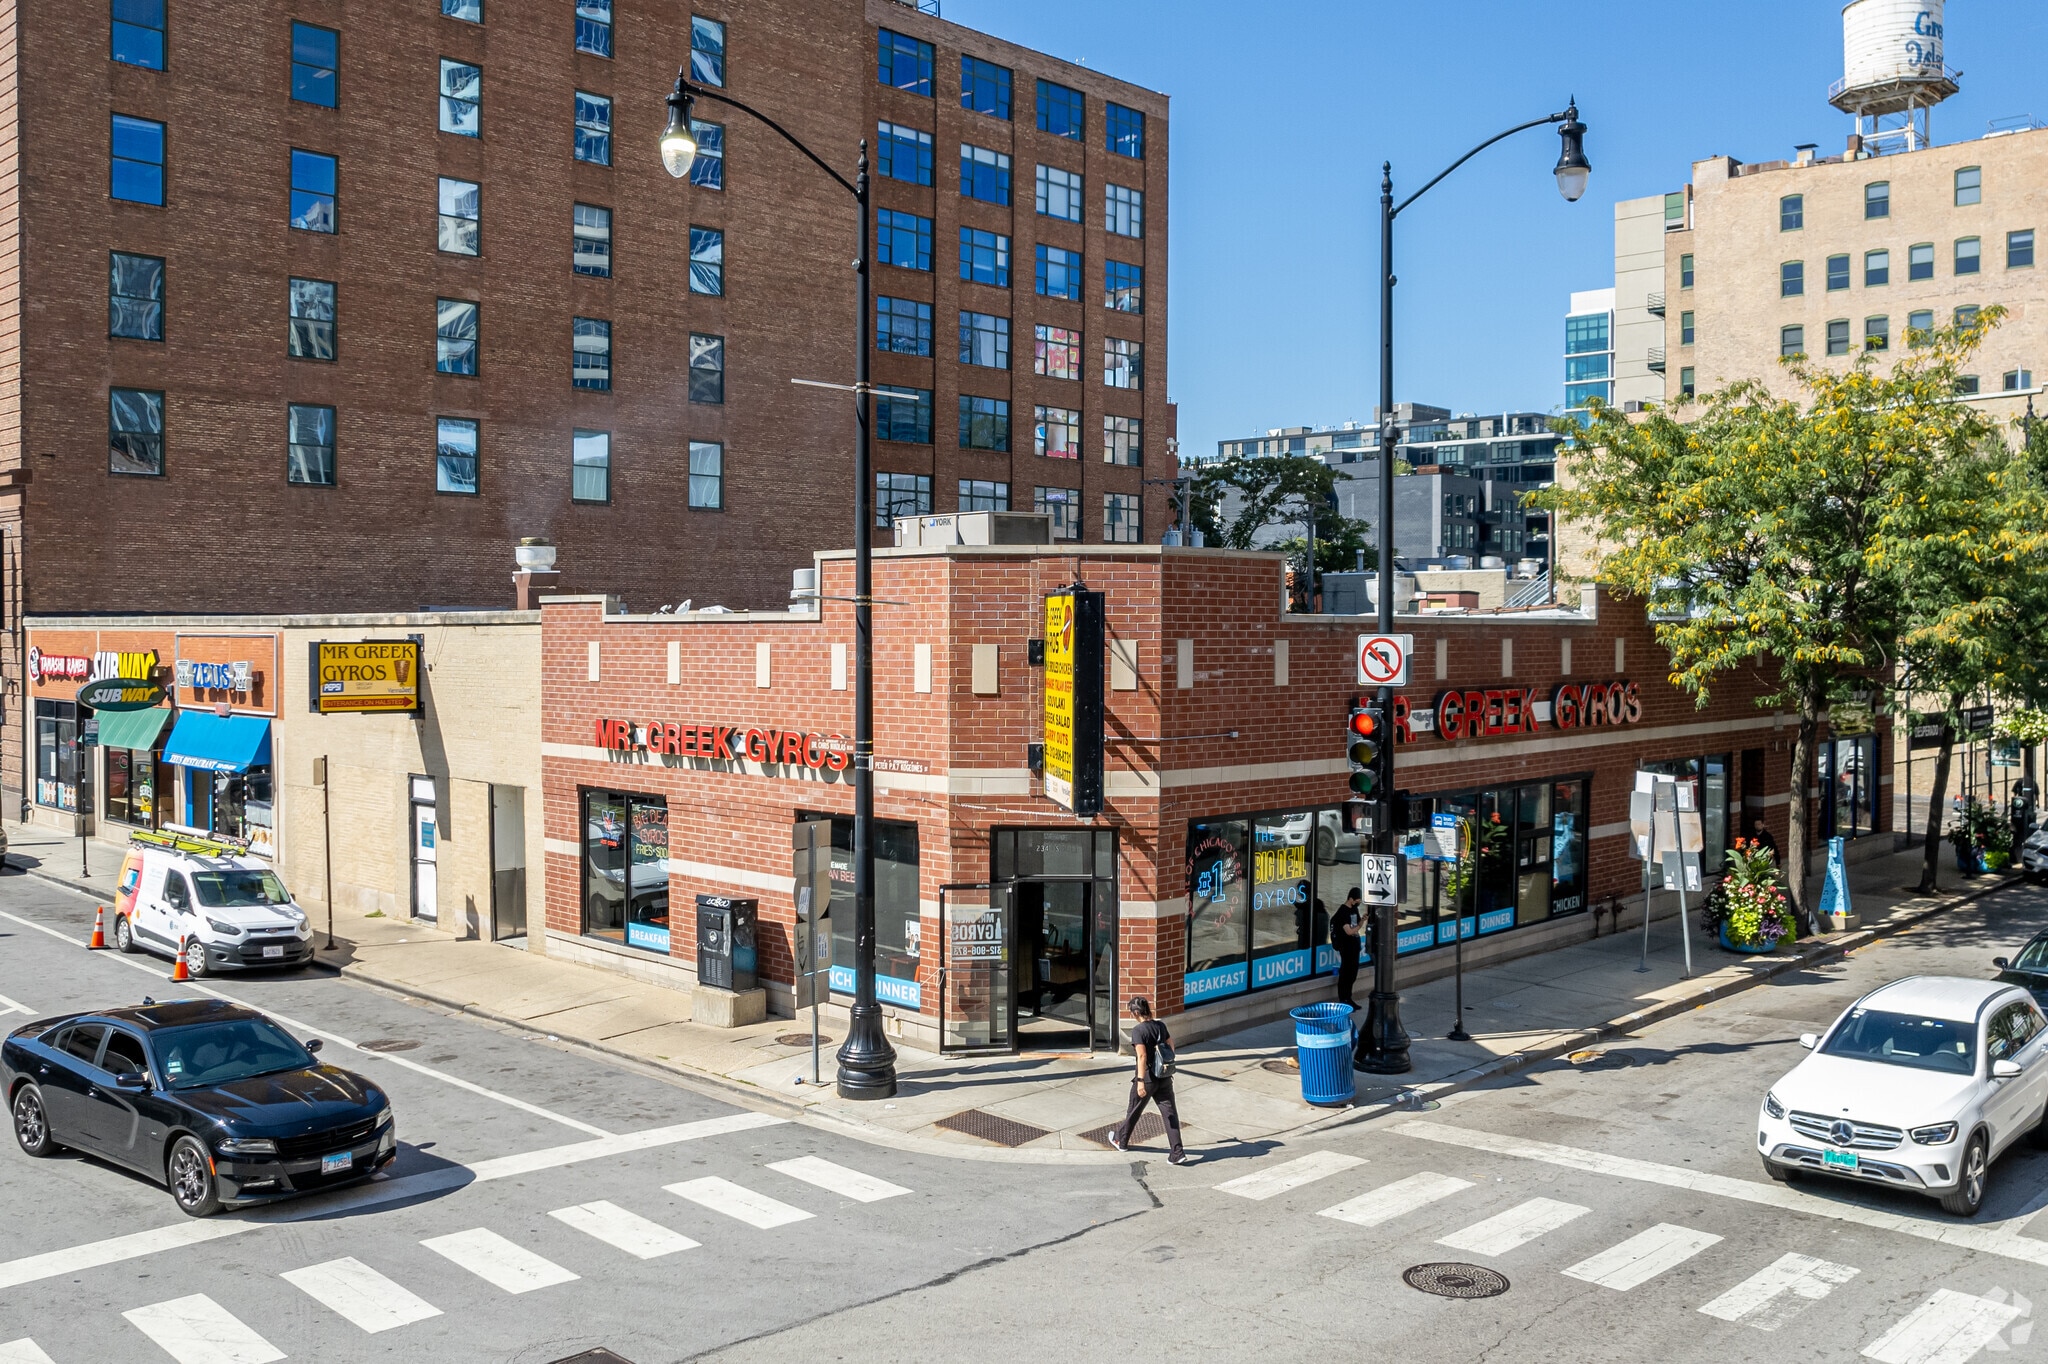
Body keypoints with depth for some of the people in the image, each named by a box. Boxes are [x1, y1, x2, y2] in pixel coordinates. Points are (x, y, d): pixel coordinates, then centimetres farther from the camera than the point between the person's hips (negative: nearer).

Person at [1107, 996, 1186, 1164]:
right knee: (1170, 1113, 2)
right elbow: (1171, 1047, 13)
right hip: (1165, 1078, 5)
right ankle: (1177, 1153, -4)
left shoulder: (1138, 1030, -16)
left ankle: (1121, 1140, 38)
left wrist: (1140, 1081, -26)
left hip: (1148, 1079, -5)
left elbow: (1142, 1056, -24)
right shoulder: (1161, 1026, 3)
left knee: (1134, 1111, 16)